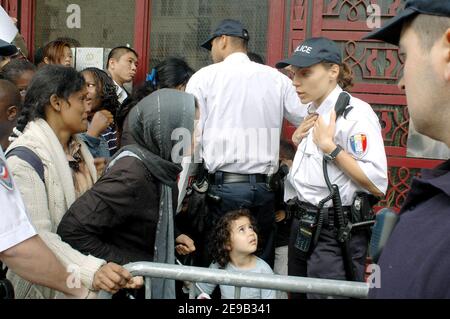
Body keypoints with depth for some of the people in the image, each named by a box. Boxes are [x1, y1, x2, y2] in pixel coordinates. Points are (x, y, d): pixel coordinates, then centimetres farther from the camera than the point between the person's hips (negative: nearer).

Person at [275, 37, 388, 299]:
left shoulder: (355, 113, -15)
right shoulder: (312, 114, 11)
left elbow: (378, 185, -23)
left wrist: (330, 146, -20)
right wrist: (297, 140, 6)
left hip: (337, 233, -9)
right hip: (304, 227, 9)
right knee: (299, 295, 17)